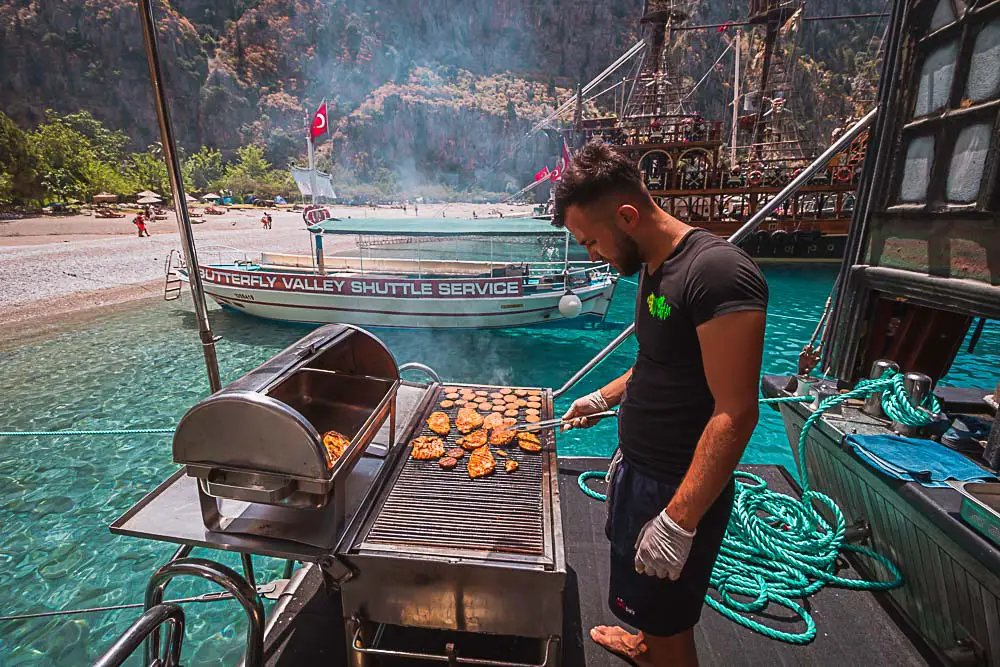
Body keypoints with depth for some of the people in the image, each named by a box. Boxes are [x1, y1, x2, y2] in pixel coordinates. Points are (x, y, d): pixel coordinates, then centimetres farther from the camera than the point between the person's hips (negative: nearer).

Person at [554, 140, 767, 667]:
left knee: (669, 623, 13)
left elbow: (736, 414, -27)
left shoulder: (717, 272, -25)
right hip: (638, 466, 9)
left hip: (679, 487, -9)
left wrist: (679, 521, -25)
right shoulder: (654, 266, 4)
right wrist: (605, 397, 14)